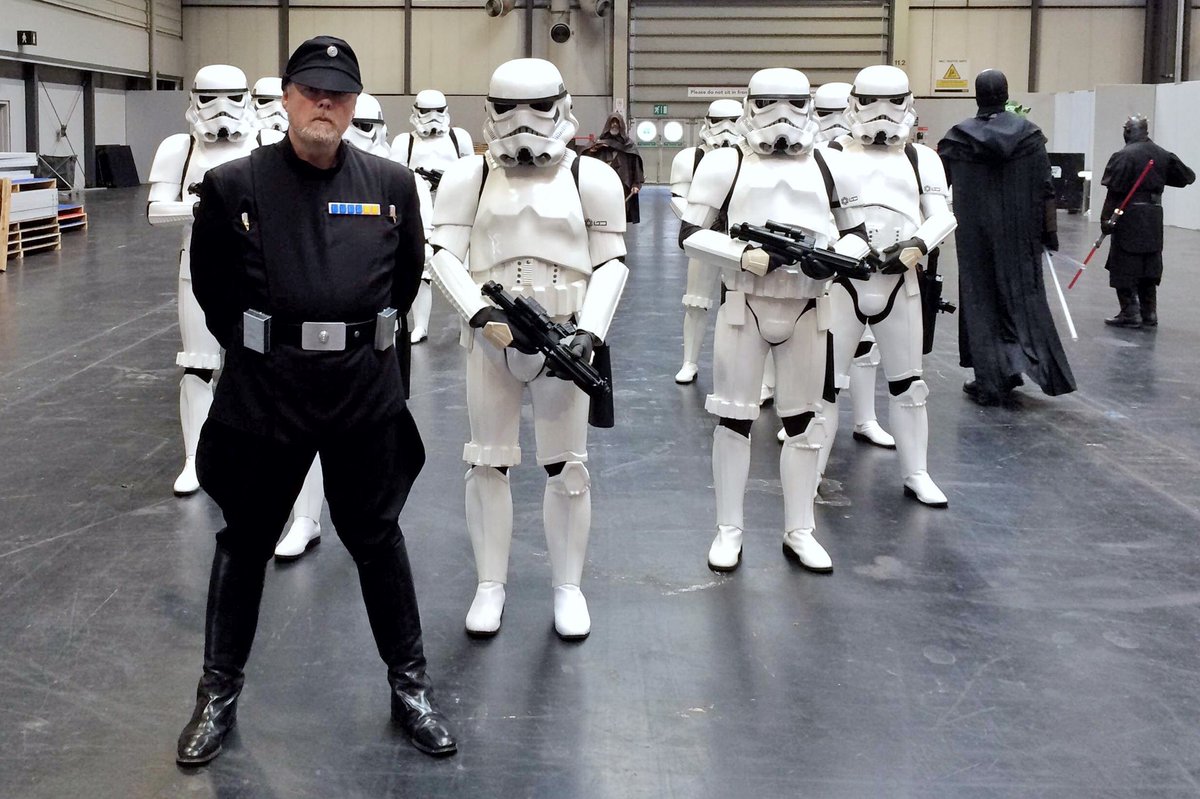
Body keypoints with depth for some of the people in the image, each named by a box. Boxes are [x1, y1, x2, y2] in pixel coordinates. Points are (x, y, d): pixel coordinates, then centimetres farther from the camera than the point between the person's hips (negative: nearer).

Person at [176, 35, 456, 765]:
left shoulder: (391, 184, -1)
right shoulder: (233, 186, -5)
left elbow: (408, 274, 13)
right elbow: (210, 283, 6)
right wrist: (255, 346, 10)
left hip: (366, 388, 1)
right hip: (264, 387, -1)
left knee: (376, 536, 13)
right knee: (246, 541, 12)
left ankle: (410, 681, 27)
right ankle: (220, 691, 28)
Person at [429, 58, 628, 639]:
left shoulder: (591, 178, 2)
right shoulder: (468, 177, 3)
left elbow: (611, 263, 1)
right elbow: (445, 255, -2)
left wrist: (589, 332, -12)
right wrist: (481, 315, -17)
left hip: (562, 337, -1)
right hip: (488, 336, 1)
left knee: (566, 466, 4)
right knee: (488, 463, 7)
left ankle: (568, 587, 18)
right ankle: (490, 585, 19)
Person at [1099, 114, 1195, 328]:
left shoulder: (1123, 156, -10)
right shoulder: (1163, 155, 8)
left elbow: (1114, 191, -15)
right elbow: (1188, 177, 17)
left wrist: (1106, 218, -13)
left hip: (1129, 217, -6)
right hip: (1154, 218, 6)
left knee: (1124, 269, 0)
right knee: (1149, 268, 14)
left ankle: (1130, 313, -2)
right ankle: (1149, 314, 16)